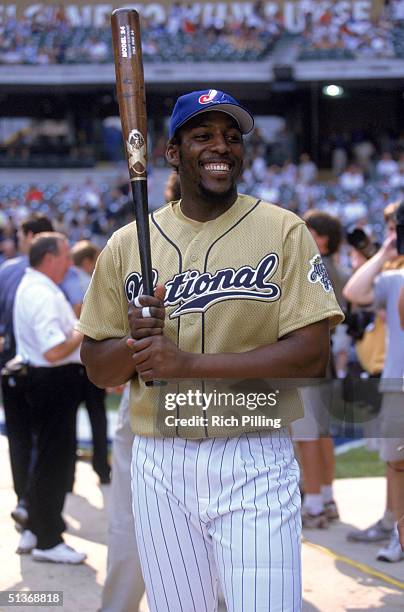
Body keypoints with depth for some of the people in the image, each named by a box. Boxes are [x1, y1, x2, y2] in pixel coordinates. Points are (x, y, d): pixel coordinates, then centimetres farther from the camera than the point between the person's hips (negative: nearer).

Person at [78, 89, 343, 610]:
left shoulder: (283, 231, -1)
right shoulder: (127, 243, 8)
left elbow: (311, 353, -11)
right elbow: (98, 370, 10)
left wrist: (188, 362, -17)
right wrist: (135, 343, -13)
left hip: (256, 462, -2)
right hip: (159, 465, 3)